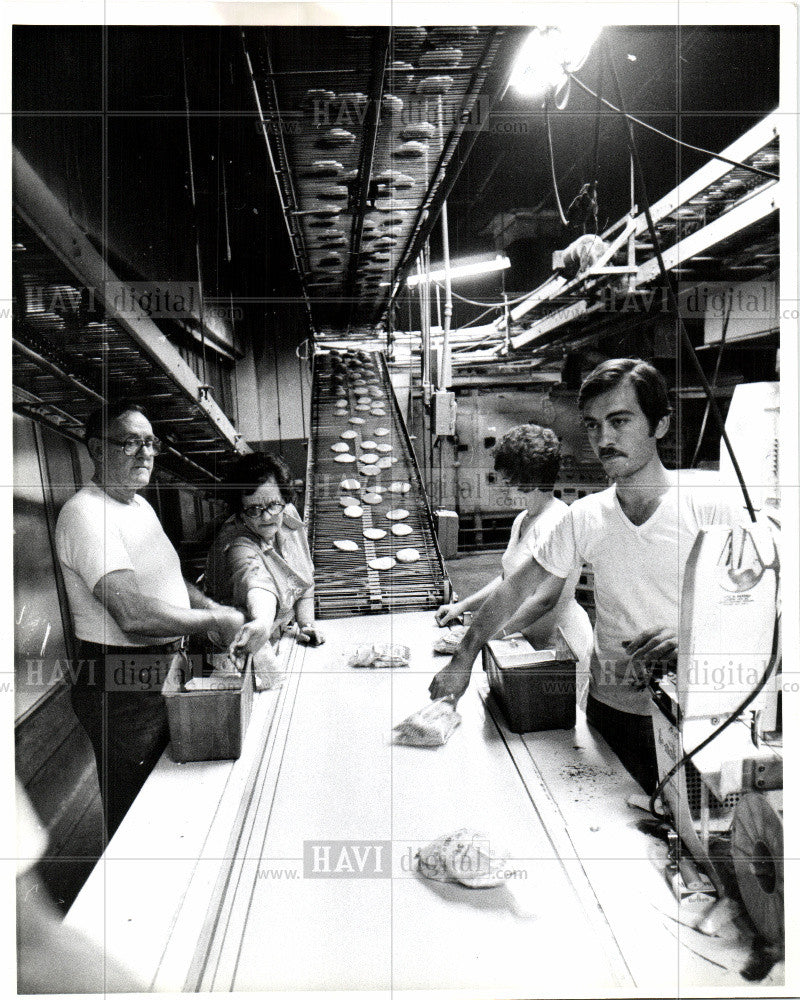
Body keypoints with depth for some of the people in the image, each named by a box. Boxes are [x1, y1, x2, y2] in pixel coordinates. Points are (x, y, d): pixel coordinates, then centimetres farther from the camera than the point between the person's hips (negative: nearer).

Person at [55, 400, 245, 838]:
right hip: (121, 687, -9)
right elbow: (133, 614, -32)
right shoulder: (85, 513, -21)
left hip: (164, 671, 9)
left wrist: (209, 605, 5)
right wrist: (216, 620, -21)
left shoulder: (140, 505, 11)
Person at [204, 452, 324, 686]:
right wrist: (262, 621, -69)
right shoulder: (237, 546, -27)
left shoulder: (289, 515, -4)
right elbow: (257, 584, -50)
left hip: (287, 631, 7)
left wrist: (306, 623, 4)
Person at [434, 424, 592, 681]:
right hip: (528, 638, 8)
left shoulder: (556, 523, -18)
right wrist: (462, 606, 15)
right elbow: (508, 579, 22)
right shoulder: (522, 520, 13)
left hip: (559, 645, -8)